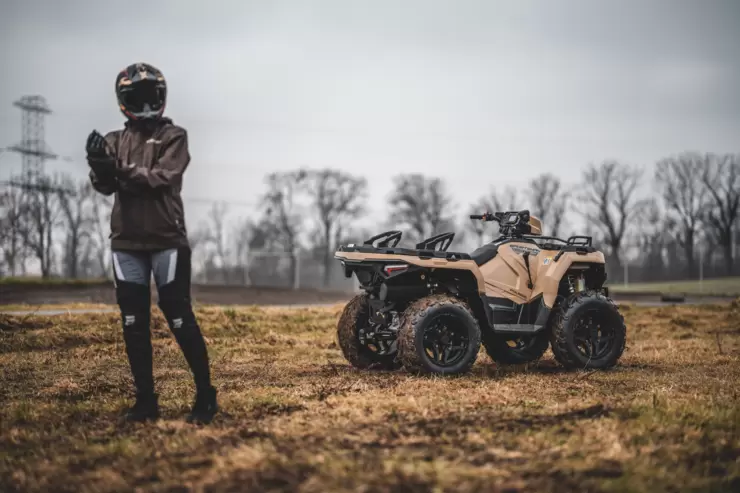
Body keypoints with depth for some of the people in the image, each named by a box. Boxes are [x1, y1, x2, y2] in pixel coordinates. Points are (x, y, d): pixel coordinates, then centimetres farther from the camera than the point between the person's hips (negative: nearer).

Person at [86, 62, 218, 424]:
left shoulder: (173, 137, 1)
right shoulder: (114, 141, 12)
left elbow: (163, 177, -15)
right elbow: (105, 186, -3)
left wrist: (121, 168, -25)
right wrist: (100, 166, -26)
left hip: (166, 240, -4)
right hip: (126, 242, 4)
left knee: (179, 318, -5)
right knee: (134, 323, 6)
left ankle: (205, 396, 4)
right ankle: (145, 400, 14)